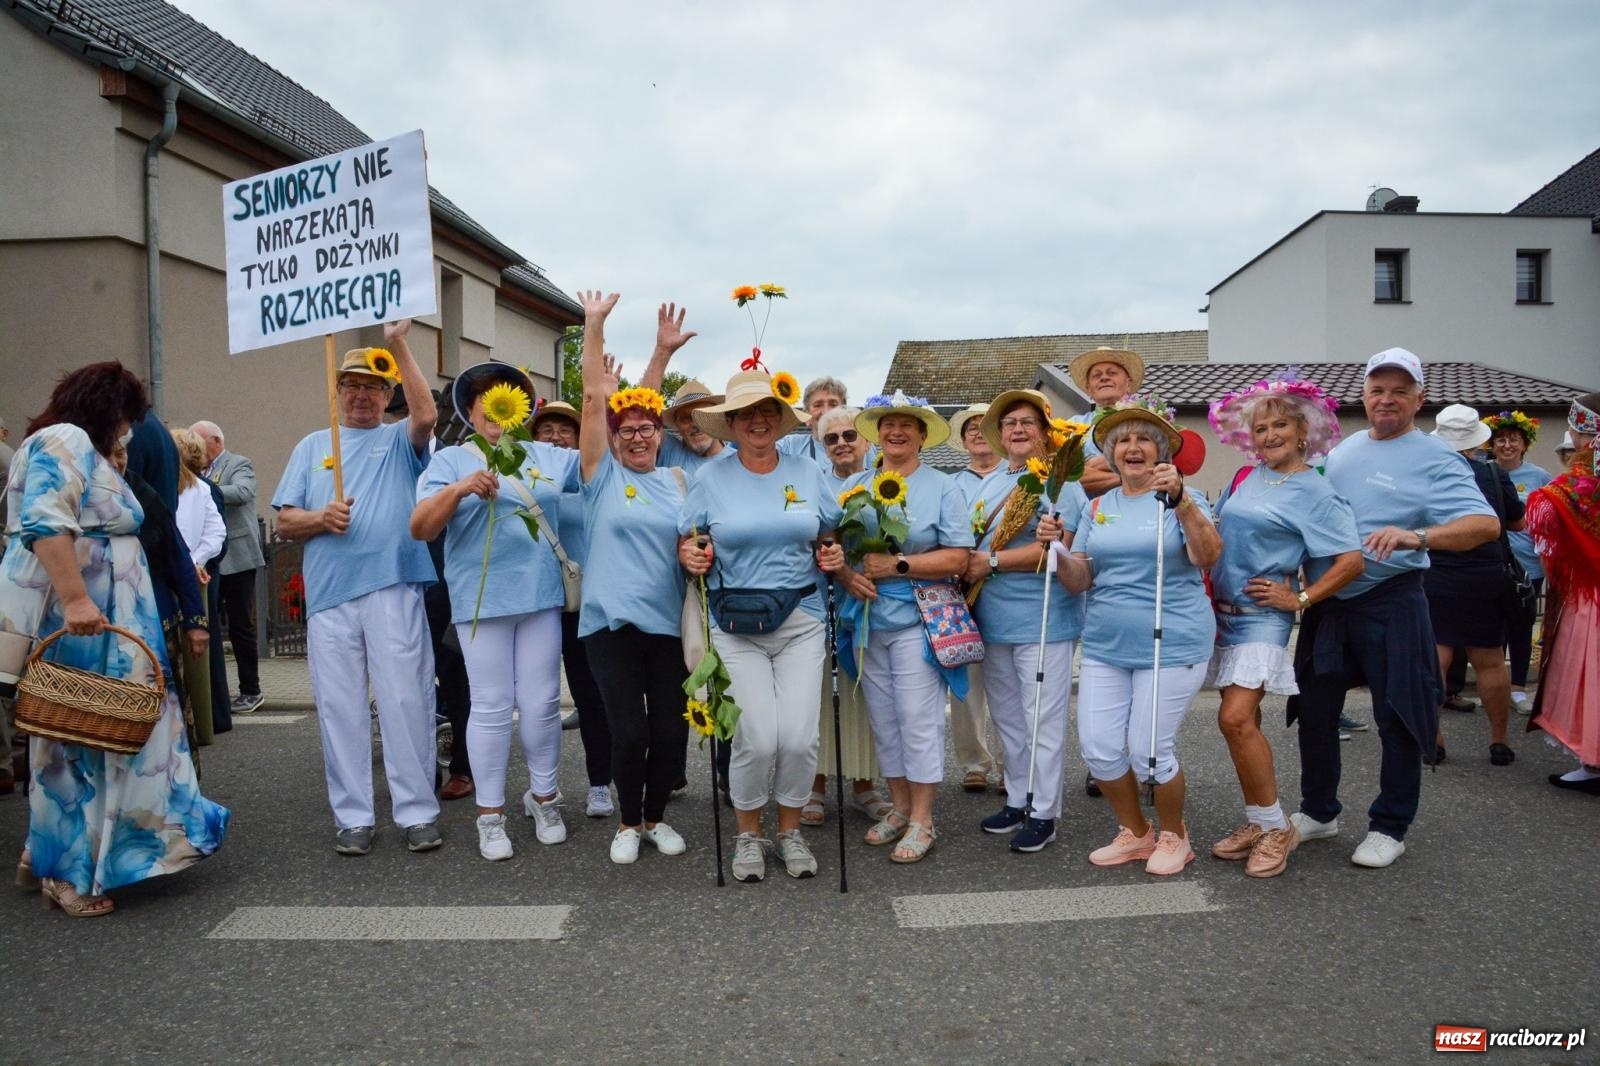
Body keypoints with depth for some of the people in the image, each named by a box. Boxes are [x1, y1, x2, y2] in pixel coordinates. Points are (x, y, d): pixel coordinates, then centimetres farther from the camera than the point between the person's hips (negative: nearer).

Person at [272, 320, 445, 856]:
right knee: (339, 706, 4)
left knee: (406, 701, -2)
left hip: (395, 590, -2)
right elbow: (284, 522, 14)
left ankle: (417, 811, 5)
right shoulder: (312, 445, 19)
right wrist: (320, 518, -8)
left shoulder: (399, 440, 11)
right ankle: (352, 816, 13)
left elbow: (427, 415, -13)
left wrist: (399, 343, -13)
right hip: (329, 595, 3)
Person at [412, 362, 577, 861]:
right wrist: (459, 489, -22)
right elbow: (420, 528, -5)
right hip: (481, 601, -2)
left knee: (541, 703, 7)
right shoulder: (451, 460, 3)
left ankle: (543, 796, 24)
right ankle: (490, 814, 13)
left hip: (540, 597, 3)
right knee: (492, 707, 1)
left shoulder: (548, 457, 12)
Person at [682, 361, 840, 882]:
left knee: (799, 738, -6)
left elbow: (831, 535, 16)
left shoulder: (807, 471, 6)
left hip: (801, 622, 2)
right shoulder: (711, 476, 1)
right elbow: (686, 540, 6)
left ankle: (790, 830, 21)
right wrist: (690, 556, -15)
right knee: (757, 739, -9)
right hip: (737, 626, -1)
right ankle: (748, 835, 18)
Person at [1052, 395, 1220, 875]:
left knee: (1150, 750, -3)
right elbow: (1078, 581, 8)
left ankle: (1174, 836, 25)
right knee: (1098, 746, 2)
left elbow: (1209, 556, -20)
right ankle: (1134, 832, 26)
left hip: (1171, 647, -4)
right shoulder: (1097, 507, 11)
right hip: (1105, 645, 5)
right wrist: (1055, 549, -11)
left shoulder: (1184, 500, -2)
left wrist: (1180, 499, -32)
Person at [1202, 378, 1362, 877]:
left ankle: (1275, 826, -3)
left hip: (1263, 616, -6)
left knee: (1236, 718, -17)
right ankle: (1257, 823, 19)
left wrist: (1299, 598, -11)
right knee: (1243, 721, 10)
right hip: (1224, 612, 6)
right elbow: (1218, 533, 22)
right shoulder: (1246, 477, 11)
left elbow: (1352, 561, -11)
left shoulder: (1314, 491, -7)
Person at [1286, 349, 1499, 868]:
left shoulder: (1434, 460, -7)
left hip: (1390, 605, -5)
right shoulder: (1343, 449, 11)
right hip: (1327, 603, 6)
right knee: (1314, 710, 12)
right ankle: (1318, 812, 29)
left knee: (1397, 718, 4)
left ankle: (1389, 827, 20)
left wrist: (1417, 536, -36)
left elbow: (1486, 524, -21)